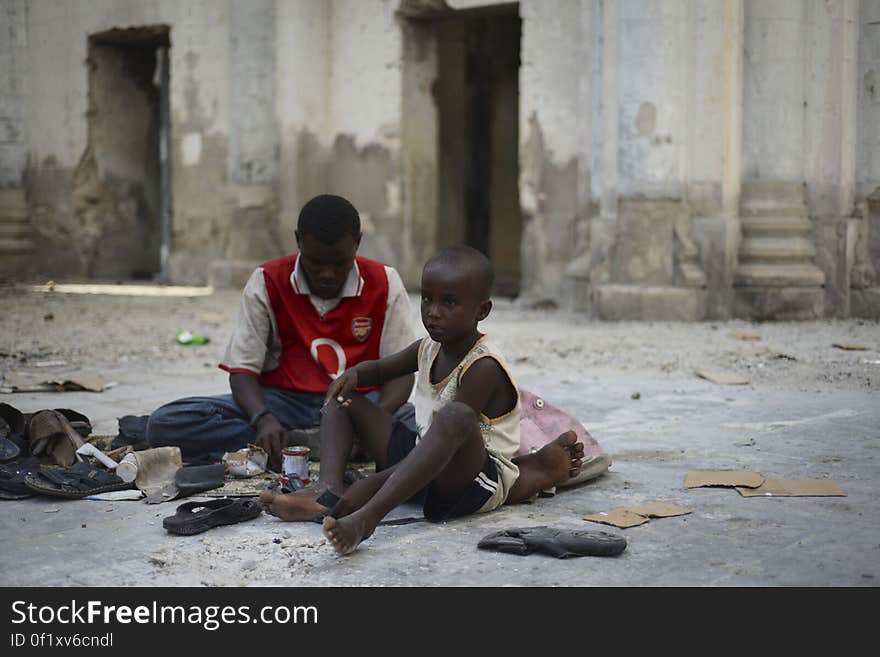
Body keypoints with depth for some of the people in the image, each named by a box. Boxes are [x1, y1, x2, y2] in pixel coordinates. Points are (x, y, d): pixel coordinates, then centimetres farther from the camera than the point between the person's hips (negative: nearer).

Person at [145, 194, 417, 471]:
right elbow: (242, 368, -4)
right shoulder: (268, 282, -2)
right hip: (285, 401, 1)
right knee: (165, 424, -24)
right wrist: (262, 419, -27)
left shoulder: (384, 284, -2)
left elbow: (400, 371, -4)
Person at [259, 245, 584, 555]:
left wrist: (369, 486, -26)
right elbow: (380, 368, 27)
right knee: (342, 397, 9)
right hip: (422, 461, 9)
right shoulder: (428, 349, 8)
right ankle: (329, 491, -18)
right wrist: (353, 374, 0)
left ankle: (365, 517, -54)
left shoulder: (484, 367, -17)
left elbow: (451, 428, -23)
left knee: (454, 416, -42)